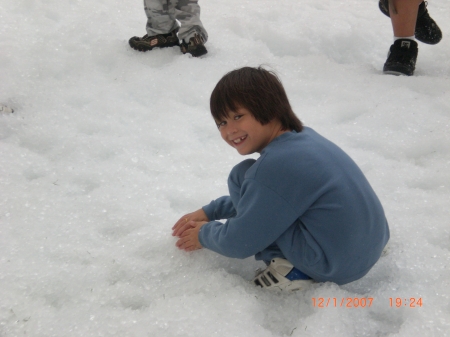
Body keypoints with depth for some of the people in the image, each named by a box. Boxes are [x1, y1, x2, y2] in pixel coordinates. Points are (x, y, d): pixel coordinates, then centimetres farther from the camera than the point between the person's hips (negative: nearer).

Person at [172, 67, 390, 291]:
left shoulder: (274, 166, -22)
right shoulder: (304, 136, 5)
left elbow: (238, 244, -11)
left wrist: (204, 234, 8)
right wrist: (209, 212, 21)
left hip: (336, 264, -9)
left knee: (242, 177, -7)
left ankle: (289, 267, -4)